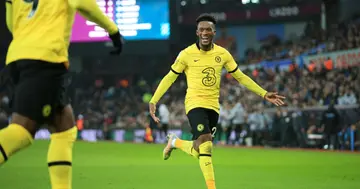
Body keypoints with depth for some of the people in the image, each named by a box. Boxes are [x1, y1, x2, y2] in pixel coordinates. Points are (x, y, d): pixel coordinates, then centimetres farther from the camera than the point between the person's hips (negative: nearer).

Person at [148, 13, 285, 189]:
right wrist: (154, 100, -5)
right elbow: (170, 78, 2)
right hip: (195, 103, -4)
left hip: (213, 105, 4)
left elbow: (240, 77, 10)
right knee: (206, 143, -23)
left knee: (198, 151, 7)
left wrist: (264, 94, 4)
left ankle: (175, 142, 38)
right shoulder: (187, 54, -6)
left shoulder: (222, 54, 3)